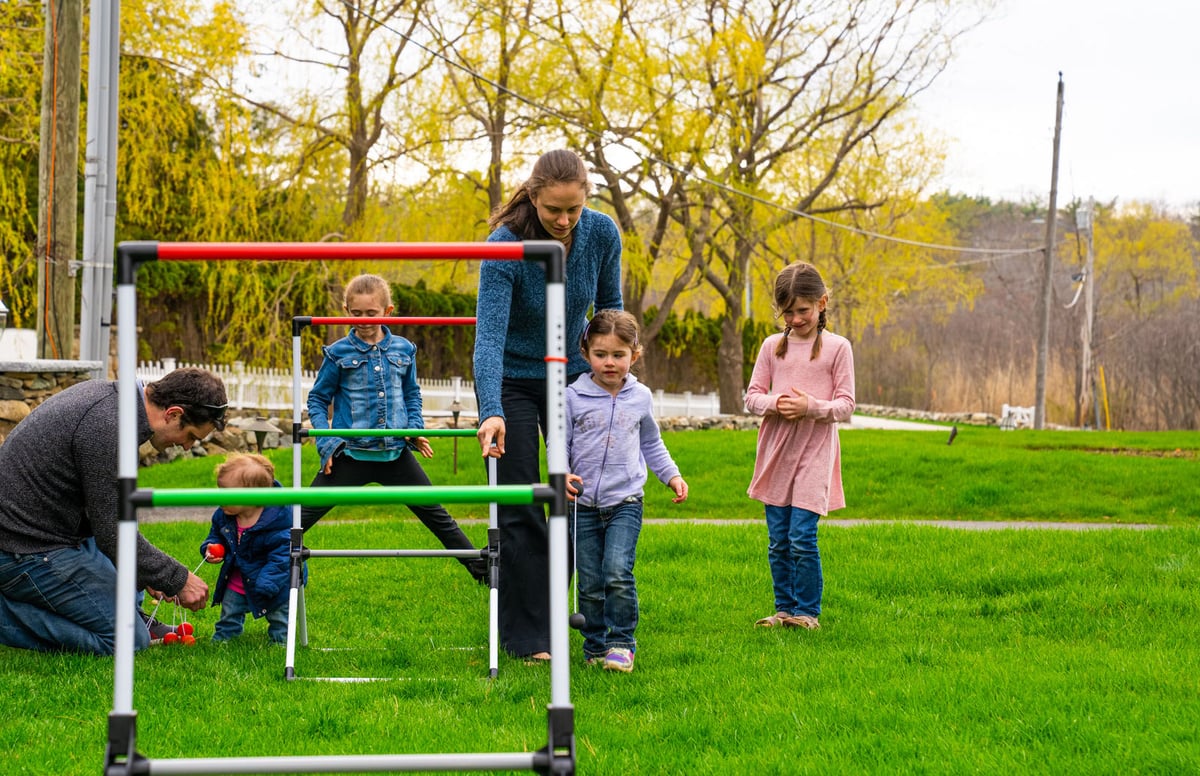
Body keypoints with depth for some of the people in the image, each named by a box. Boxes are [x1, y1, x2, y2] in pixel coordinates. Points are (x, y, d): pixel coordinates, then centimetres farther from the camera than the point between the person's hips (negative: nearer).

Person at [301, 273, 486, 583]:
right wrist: (327, 442, -8)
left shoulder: (403, 350, 5)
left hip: (395, 452, 2)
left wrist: (415, 429, 3)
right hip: (351, 452, -2)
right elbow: (317, 400, 3)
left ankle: (480, 568, 20)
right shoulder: (338, 354, -3)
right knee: (305, 514, -4)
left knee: (435, 514, 11)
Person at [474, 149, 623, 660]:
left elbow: (609, 309, 1)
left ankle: (553, 608, 21)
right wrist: (491, 413, -46)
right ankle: (527, 636, -1)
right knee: (520, 509, -6)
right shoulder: (506, 245, -29)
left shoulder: (602, 234, -17)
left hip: (571, 374, 4)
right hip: (511, 380, -4)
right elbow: (489, 335, -35)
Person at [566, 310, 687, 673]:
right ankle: (595, 646, 16)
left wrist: (672, 475, 13)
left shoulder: (640, 397, 6)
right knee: (590, 583, 2)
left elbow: (651, 444, 22)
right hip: (584, 504, 0)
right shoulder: (574, 397, -1)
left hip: (625, 502, 0)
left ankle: (621, 643, -6)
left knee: (618, 572, -16)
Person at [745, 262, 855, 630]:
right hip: (775, 453, 4)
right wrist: (774, 404, -13)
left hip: (814, 455, -4)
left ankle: (806, 611, 2)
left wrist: (812, 406, -21)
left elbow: (846, 405, -3)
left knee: (802, 538, -9)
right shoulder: (772, 346, 7)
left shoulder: (836, 347, -2)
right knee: (778, 541, 6)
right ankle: (784, 608, 17)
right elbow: (752, 395, 8)